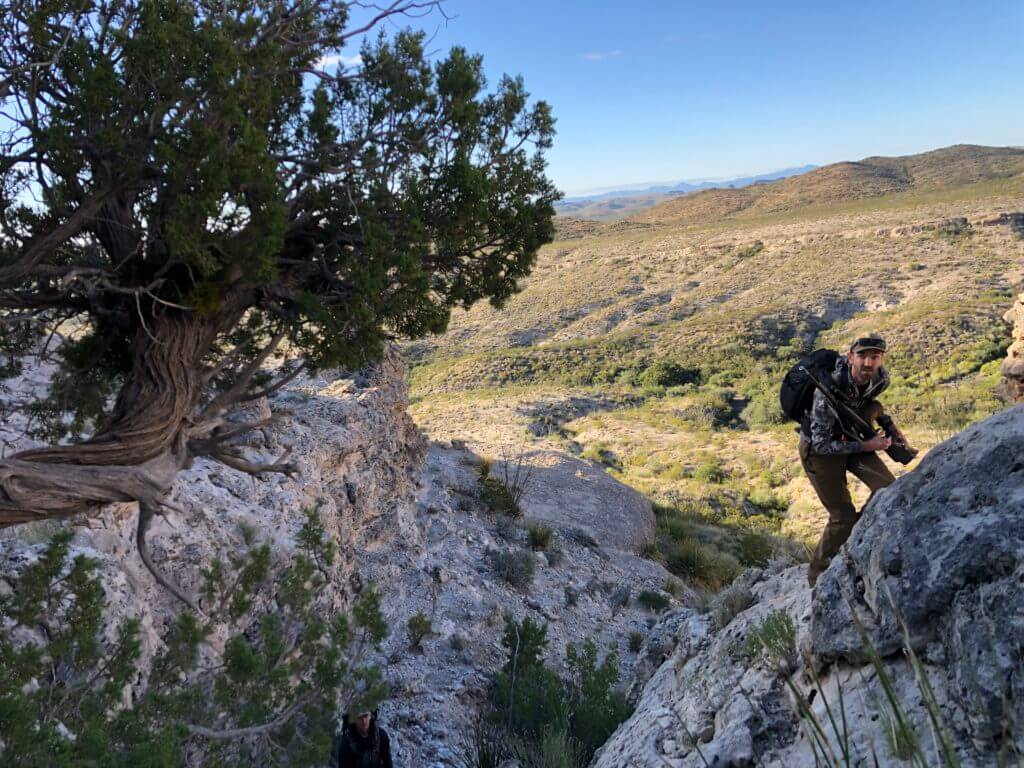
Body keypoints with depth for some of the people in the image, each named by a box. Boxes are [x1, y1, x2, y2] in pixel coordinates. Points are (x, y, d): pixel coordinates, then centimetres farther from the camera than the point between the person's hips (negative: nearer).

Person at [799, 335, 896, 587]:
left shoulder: (881, 379, -16)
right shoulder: (828, 390, -36)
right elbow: (821, 444, -30)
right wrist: (866, 446, -28)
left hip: (850, 436, 6)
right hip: (819, 447, -6)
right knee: (843, 516, -6)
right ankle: (817, 575, 16)